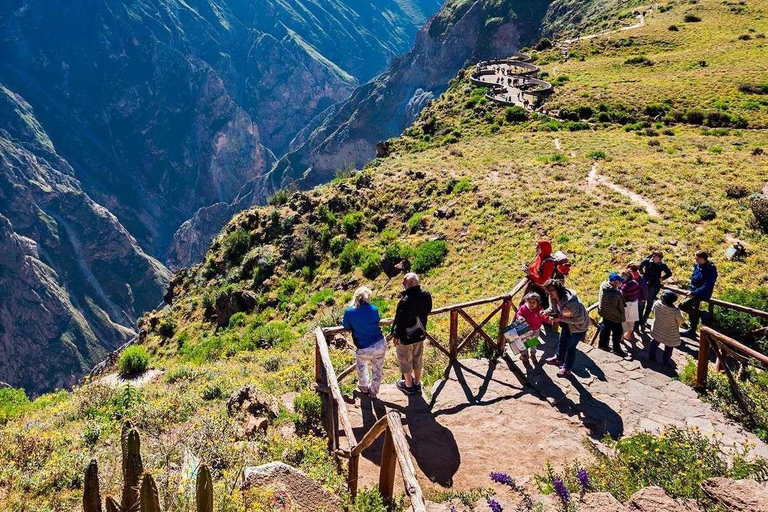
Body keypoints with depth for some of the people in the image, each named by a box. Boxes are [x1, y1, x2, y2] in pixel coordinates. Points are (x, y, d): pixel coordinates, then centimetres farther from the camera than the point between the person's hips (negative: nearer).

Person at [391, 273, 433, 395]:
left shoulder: (405, 301, -35)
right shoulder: (426, 296, -15)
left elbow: (400, 321, -24)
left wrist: (397, 336, -9)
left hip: (406, 337, -6)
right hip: (420, 334, 6)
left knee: (405, 362, 18)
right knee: (417, 360, 24)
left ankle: (408, 386, 36)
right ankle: (417, 384, 41)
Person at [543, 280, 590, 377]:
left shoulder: (570, 302, -42)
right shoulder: (553, 297, -17)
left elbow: (580, 319, -33)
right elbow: (553, 308, 5)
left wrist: (561, 319, -34)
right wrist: (546, 312, -17)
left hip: (579, 325, -8)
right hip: (566, 323, 8)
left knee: (570, 346, 5)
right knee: (561, 341, 25)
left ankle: (567, 368, 26)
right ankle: (559, 358, 51)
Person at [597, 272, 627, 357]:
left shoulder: (604, 285, -14)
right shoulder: (613, 294, -39)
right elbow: (612, 309, -32)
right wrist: (620, 316, -17)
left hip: (605, 313, 8)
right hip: (613, 317, -8)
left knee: (605, 328, 27)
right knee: (617, 332, 14)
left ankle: (602, 344, 45)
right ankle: (617, 349, 33)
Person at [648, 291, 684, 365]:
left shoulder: (657, 304, -25)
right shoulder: (675, 311, -35)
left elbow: (653, 310, -1)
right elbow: (681, 321, -17)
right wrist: (680, 314, 2)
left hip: (657, 330, 3)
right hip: (669, 335, -3)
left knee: (654, 342, 28)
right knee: (668, 347, 22)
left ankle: (651, 356, 42)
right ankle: (666, 361, 38)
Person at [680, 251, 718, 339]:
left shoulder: (710, 269, -23)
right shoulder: (697, 265, 1)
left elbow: (707, 286, -26)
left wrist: (693, 293, -25)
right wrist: (690, 290, 8)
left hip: (701, 294, -8)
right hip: (694, 292, 8)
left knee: (682, 305, -18)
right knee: (693, 313, 18)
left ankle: (702, 315, -2)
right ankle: (691, 332, 33)